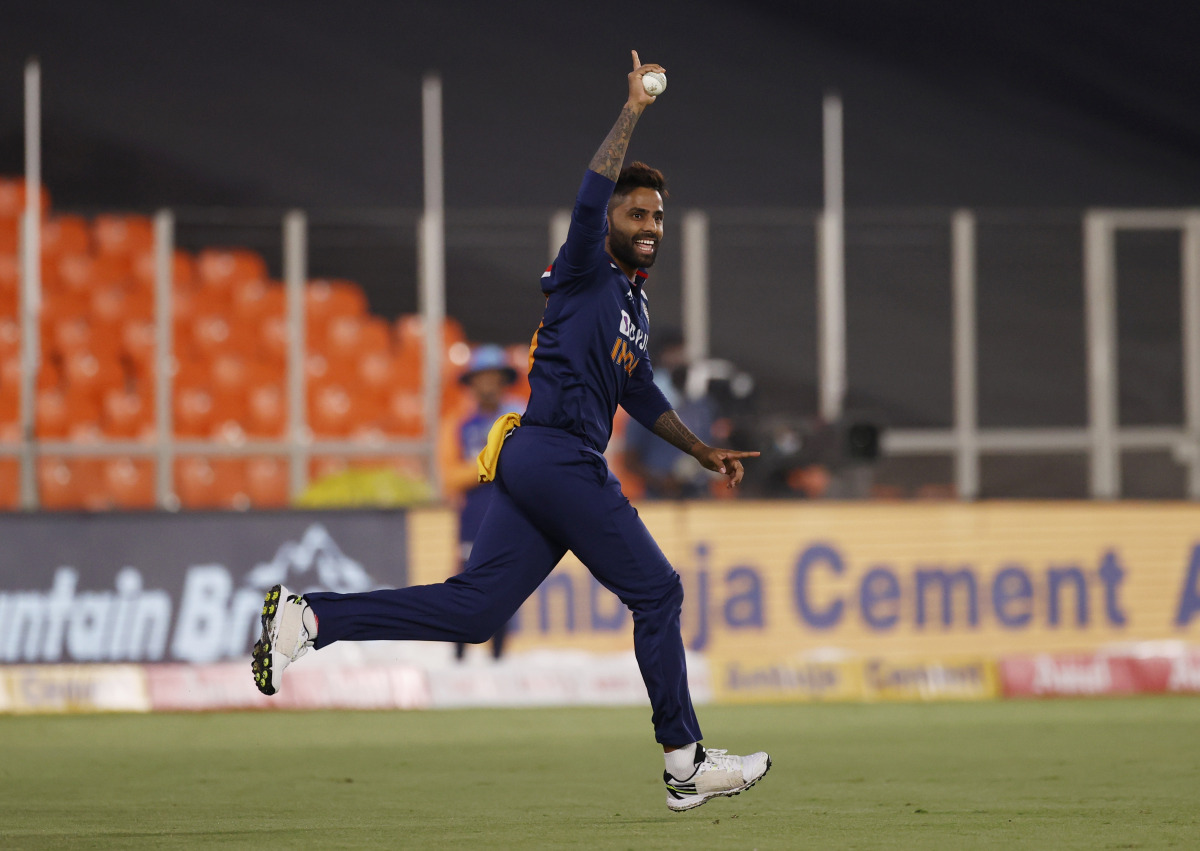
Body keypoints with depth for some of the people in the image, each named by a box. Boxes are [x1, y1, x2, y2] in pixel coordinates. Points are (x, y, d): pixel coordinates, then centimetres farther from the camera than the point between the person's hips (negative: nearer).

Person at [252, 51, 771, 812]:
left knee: (471, 609, 1)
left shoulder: (634, 302, 23)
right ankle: (687, 763, 3)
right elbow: (590, 203, -24)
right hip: (559, 457, -9)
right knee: (656, 592, -2)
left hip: (530, 464, 9)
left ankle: (309, 618, -3)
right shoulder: (585, 275, -4)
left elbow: (640, 393, 36)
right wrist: (633, 111, -23)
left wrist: (703, 452, 37)